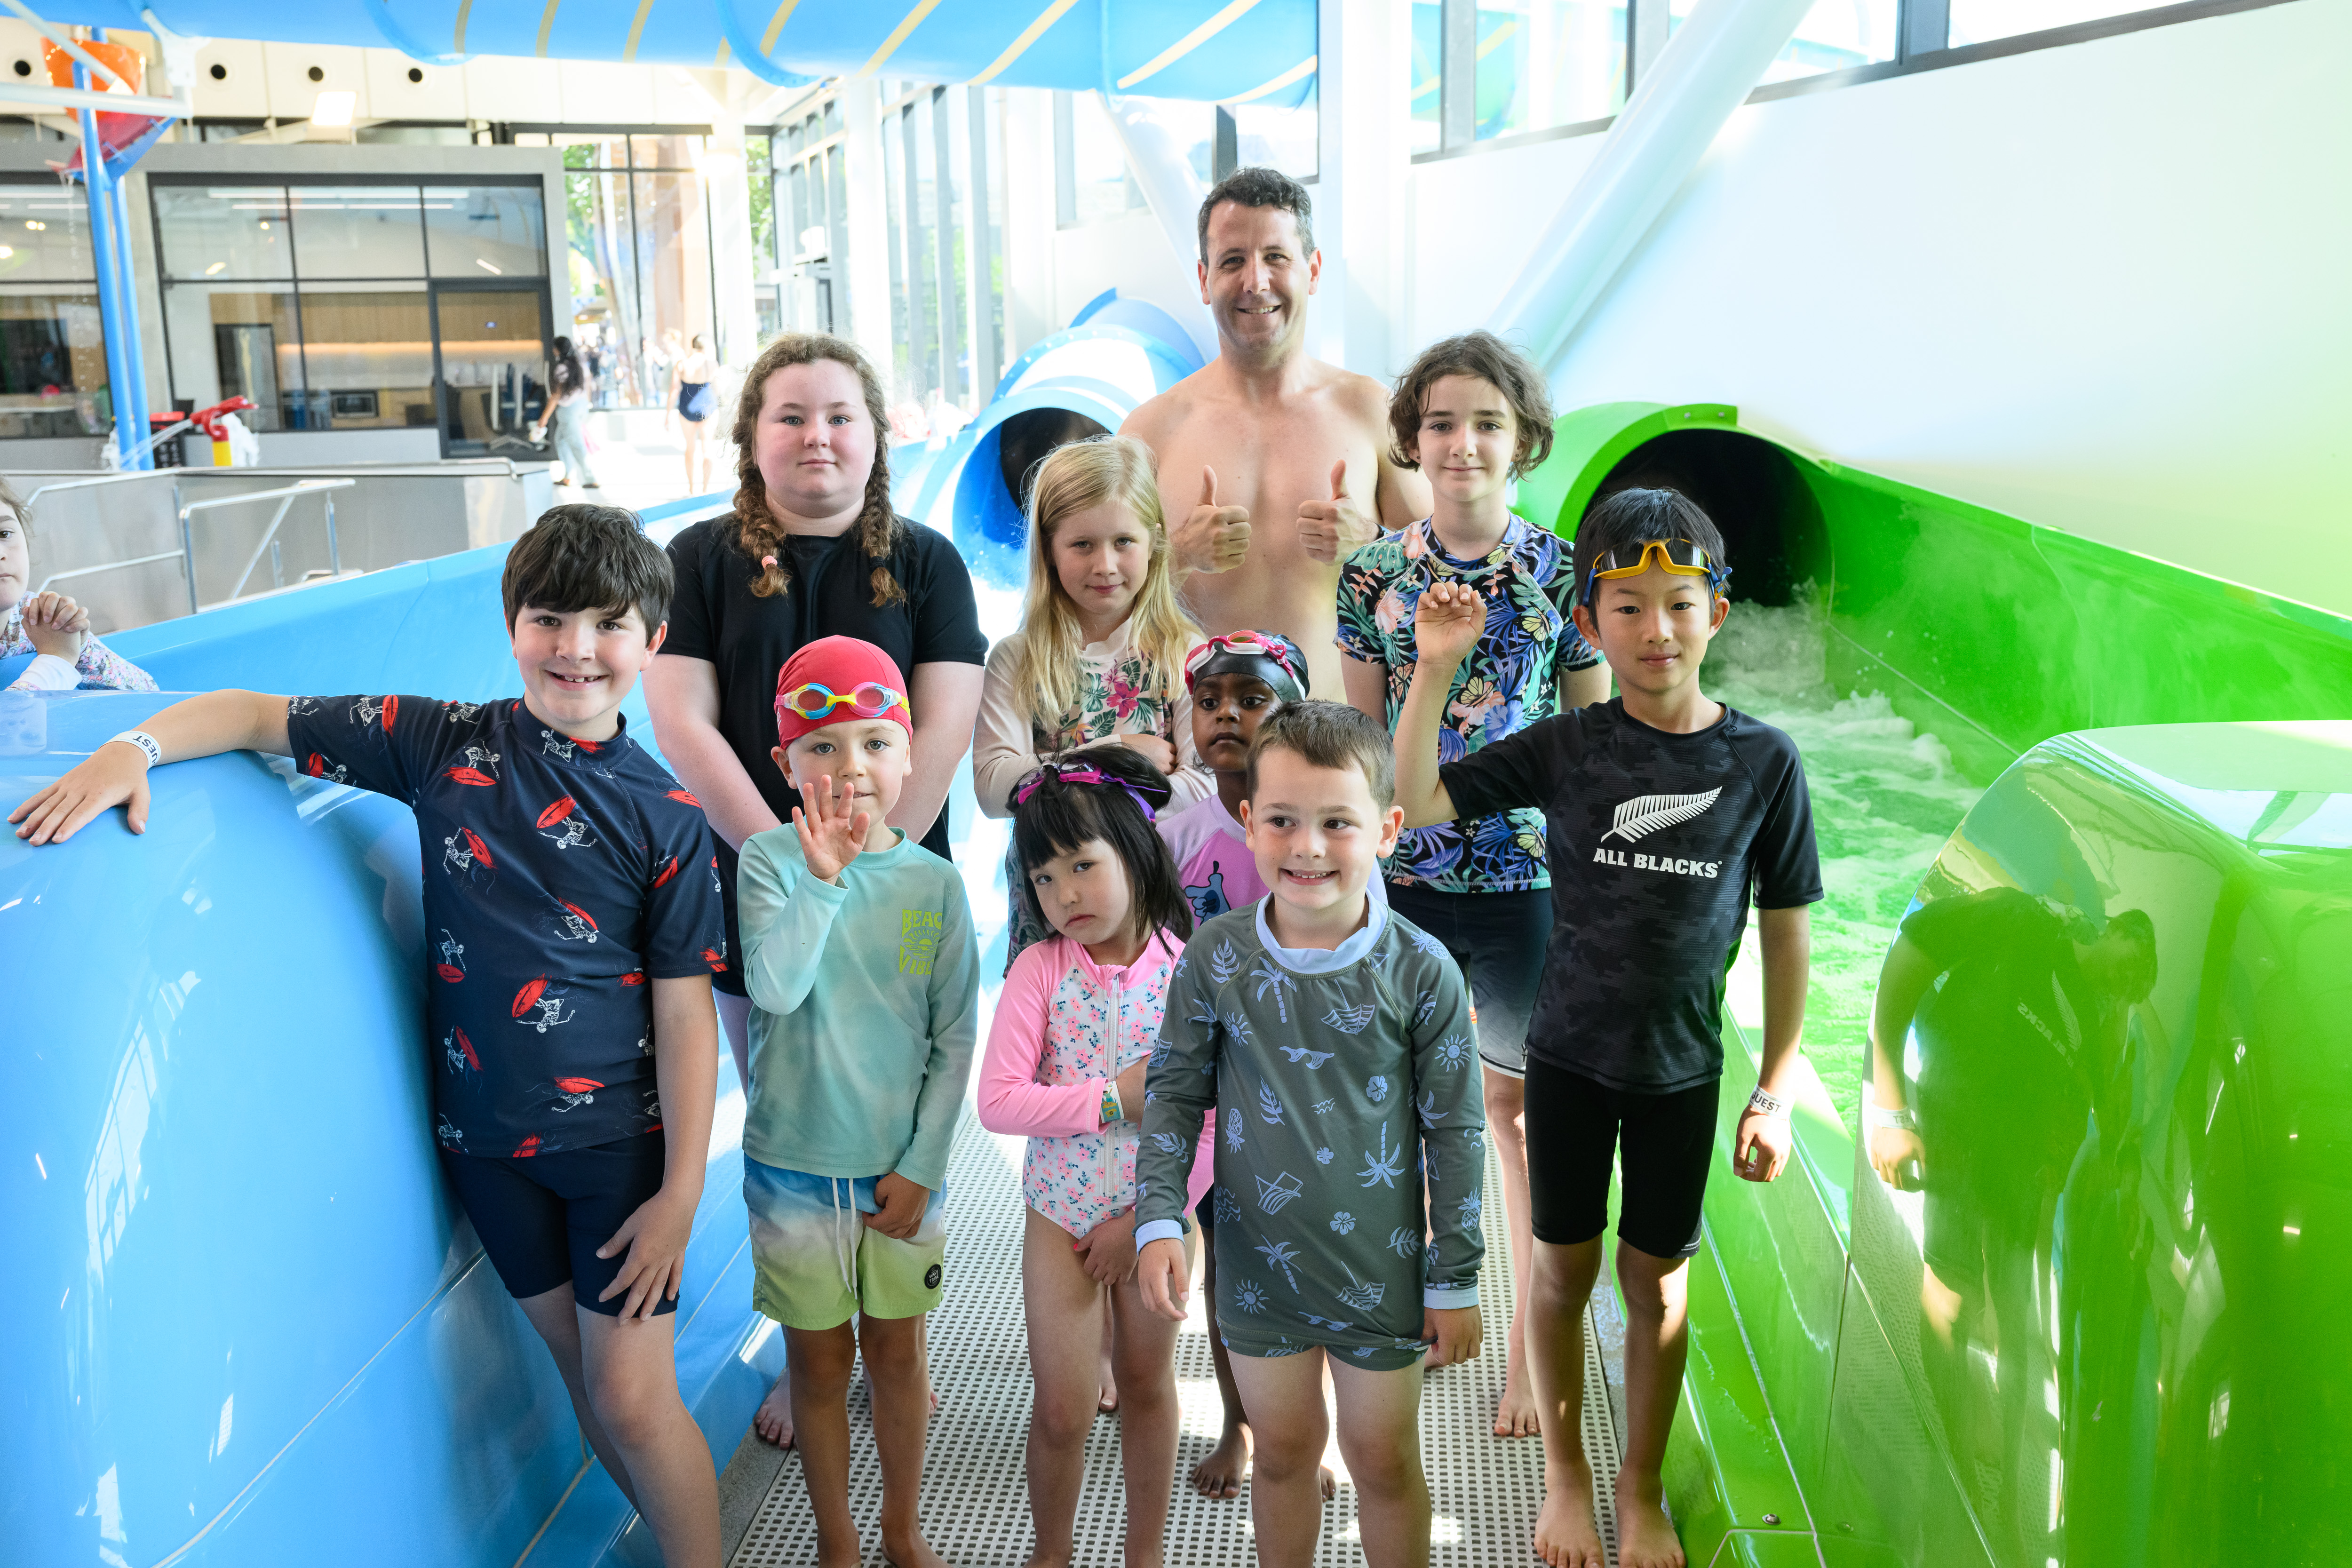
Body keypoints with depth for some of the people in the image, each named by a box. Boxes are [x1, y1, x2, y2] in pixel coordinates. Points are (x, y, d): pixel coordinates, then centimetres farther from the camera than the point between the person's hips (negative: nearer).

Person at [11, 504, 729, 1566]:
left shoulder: (665, 815, -10)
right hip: (484, 1132, 3)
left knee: (632, 1399, -1)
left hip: (616, 1132, -3)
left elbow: (683, 1007, -10)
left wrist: (682, 1189, -11)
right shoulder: (445, 744, -5)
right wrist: (131, 750, -16)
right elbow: (255, 716, 3)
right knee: (581, 1375, 16)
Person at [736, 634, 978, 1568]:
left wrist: (922, 1164, -6)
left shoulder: (934, 882, -5)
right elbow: (776, 986, -24)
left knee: (896, 1350, 16)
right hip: (794, 1166, -1)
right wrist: (825, 878, -32)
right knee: (819, 1357, 13)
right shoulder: (770, 862, -9)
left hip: (903, 1167, 1)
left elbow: (957, 1038, -3)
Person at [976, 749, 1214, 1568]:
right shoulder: (1040, 970, -11)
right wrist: (1114, 1099, -24)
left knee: (1148, 1386, 16)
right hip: (1060, 1217, 0)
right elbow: (998, 1101, -18)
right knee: (1062, 1409, 5)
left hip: (1157, 1216, 0)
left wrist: (1146, 1220, -14)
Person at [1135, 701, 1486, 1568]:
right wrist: (1158, 1220, -8)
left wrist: (1455, 1282, -2)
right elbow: (1174, 1092, 1)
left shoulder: (1421, 969, -13)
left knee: (1385, 1462, 15)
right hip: (1257, 1262, 2)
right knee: (1283, 1451, 19)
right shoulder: (1215, 956, -8)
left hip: (1381, 1269, -2)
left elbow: (1455, 1132, -6)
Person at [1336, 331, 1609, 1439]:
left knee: (1518, 1108, 8)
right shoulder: (1374, 574, 1)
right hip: (1405, 877, 2)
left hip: (1527, 877, -2)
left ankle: (1534, 1335, 25)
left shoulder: (1564, 574, -4)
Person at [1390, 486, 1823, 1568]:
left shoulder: (1764, 761, -9)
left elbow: (1786, 933, -2)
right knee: (1564, 1268, 13)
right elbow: (1412, 804, -16)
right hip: (1568, 1055, 0)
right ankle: (1566, 1477, 34)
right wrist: (1436, 667, -24)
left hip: (1683, 1069, 0)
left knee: (1656, 1277, 13)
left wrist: (1776, 1091, -1)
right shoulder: (1564, 747, -9)